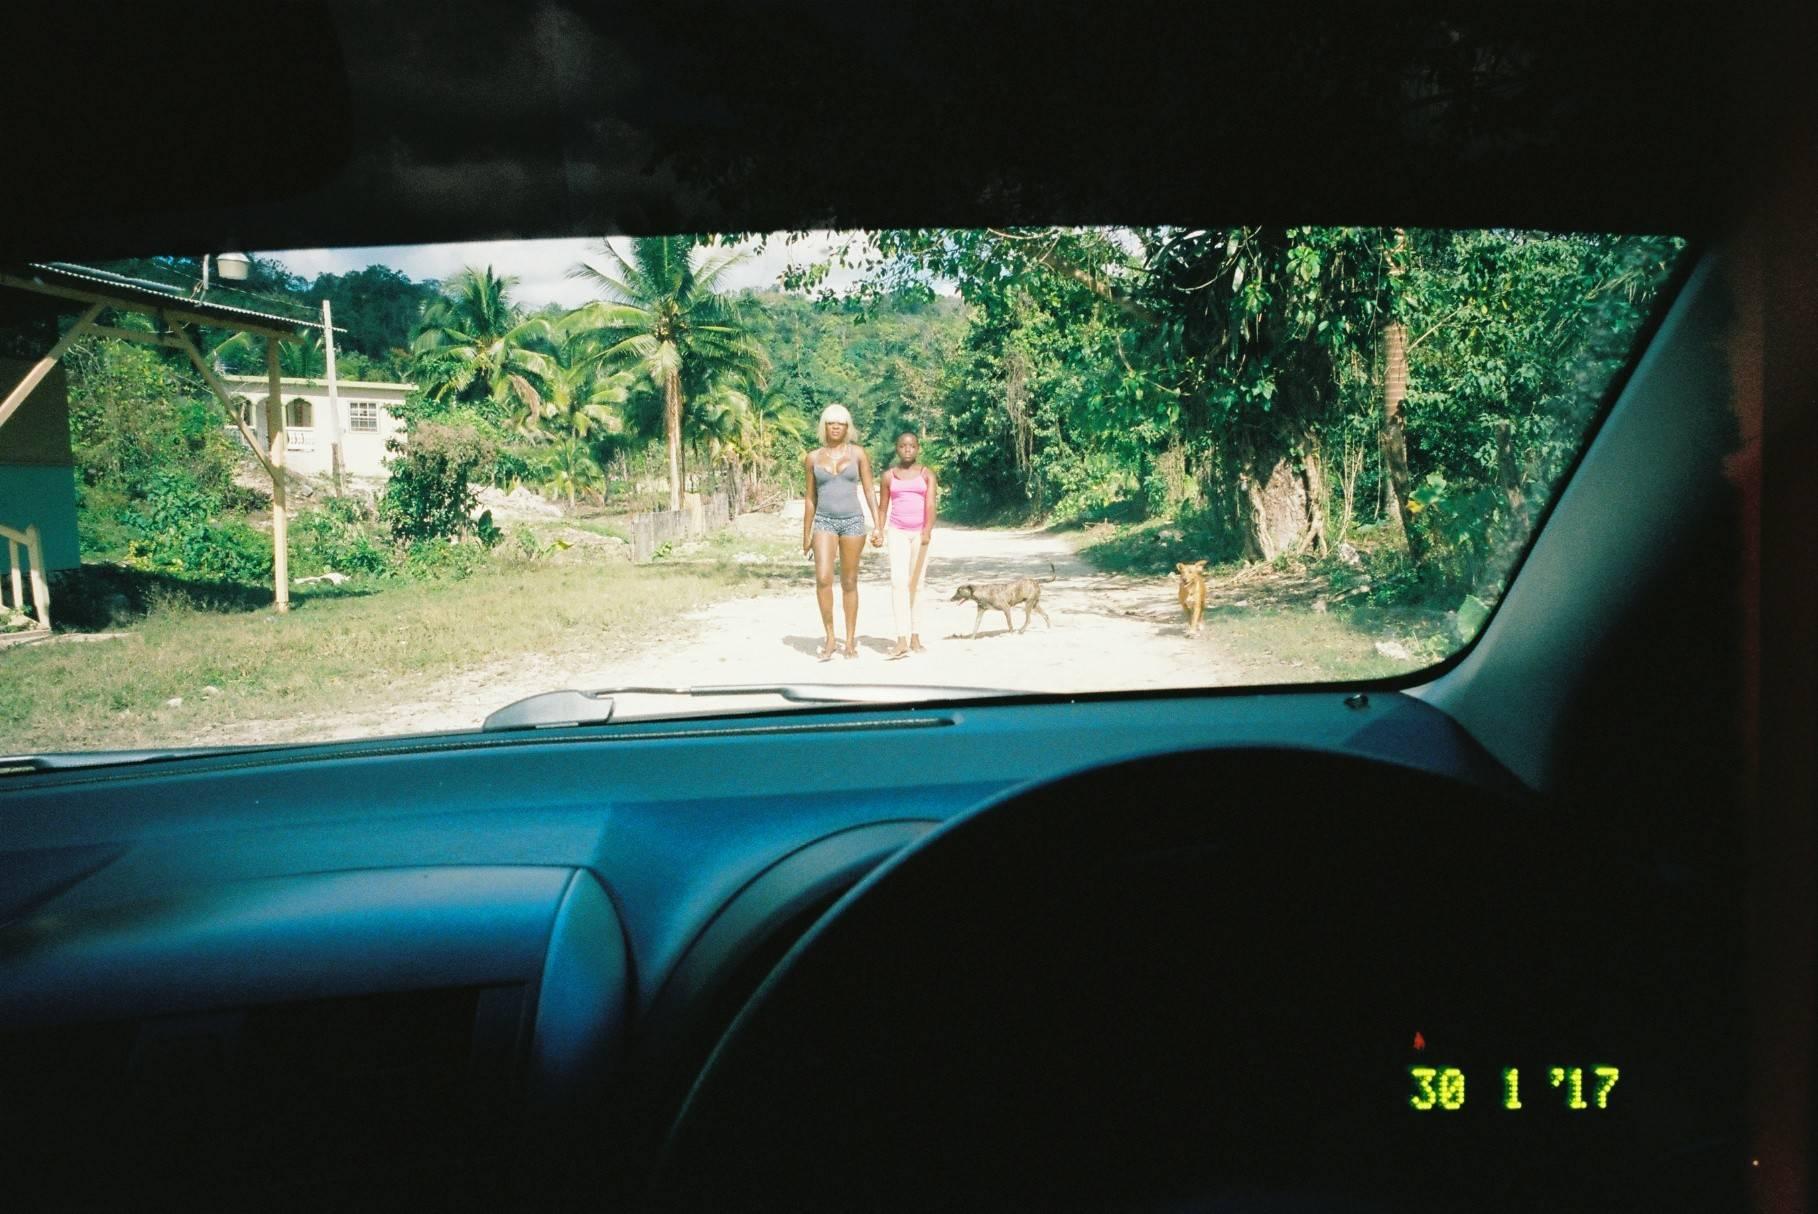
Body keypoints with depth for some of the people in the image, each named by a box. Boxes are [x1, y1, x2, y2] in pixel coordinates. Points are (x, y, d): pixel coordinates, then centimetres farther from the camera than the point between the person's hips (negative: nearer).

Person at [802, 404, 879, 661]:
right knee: (823, 579, -16)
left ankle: (850, 641, 14)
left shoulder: (858, 453, 5)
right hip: (824, 522, 0)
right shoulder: (813, 458, 7)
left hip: (852, 521, 0)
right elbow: (810, 498, 12)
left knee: (849, 583, 4)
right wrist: (806, 534, 12)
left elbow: (869, 490, 6)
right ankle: (830, 638, -5)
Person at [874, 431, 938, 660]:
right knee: (898, 581, -14)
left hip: (920, 533, 0)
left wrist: (928, 530, -26)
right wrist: (879, 531, -1)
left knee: (916, 583, 6)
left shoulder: (927, 473, 1)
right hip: (897, 532, 0)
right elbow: (883, 507, 11)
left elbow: (930, 504, -11)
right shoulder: (889, 475, 5)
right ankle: (902, 641, -21)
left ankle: (915, 637, 15)